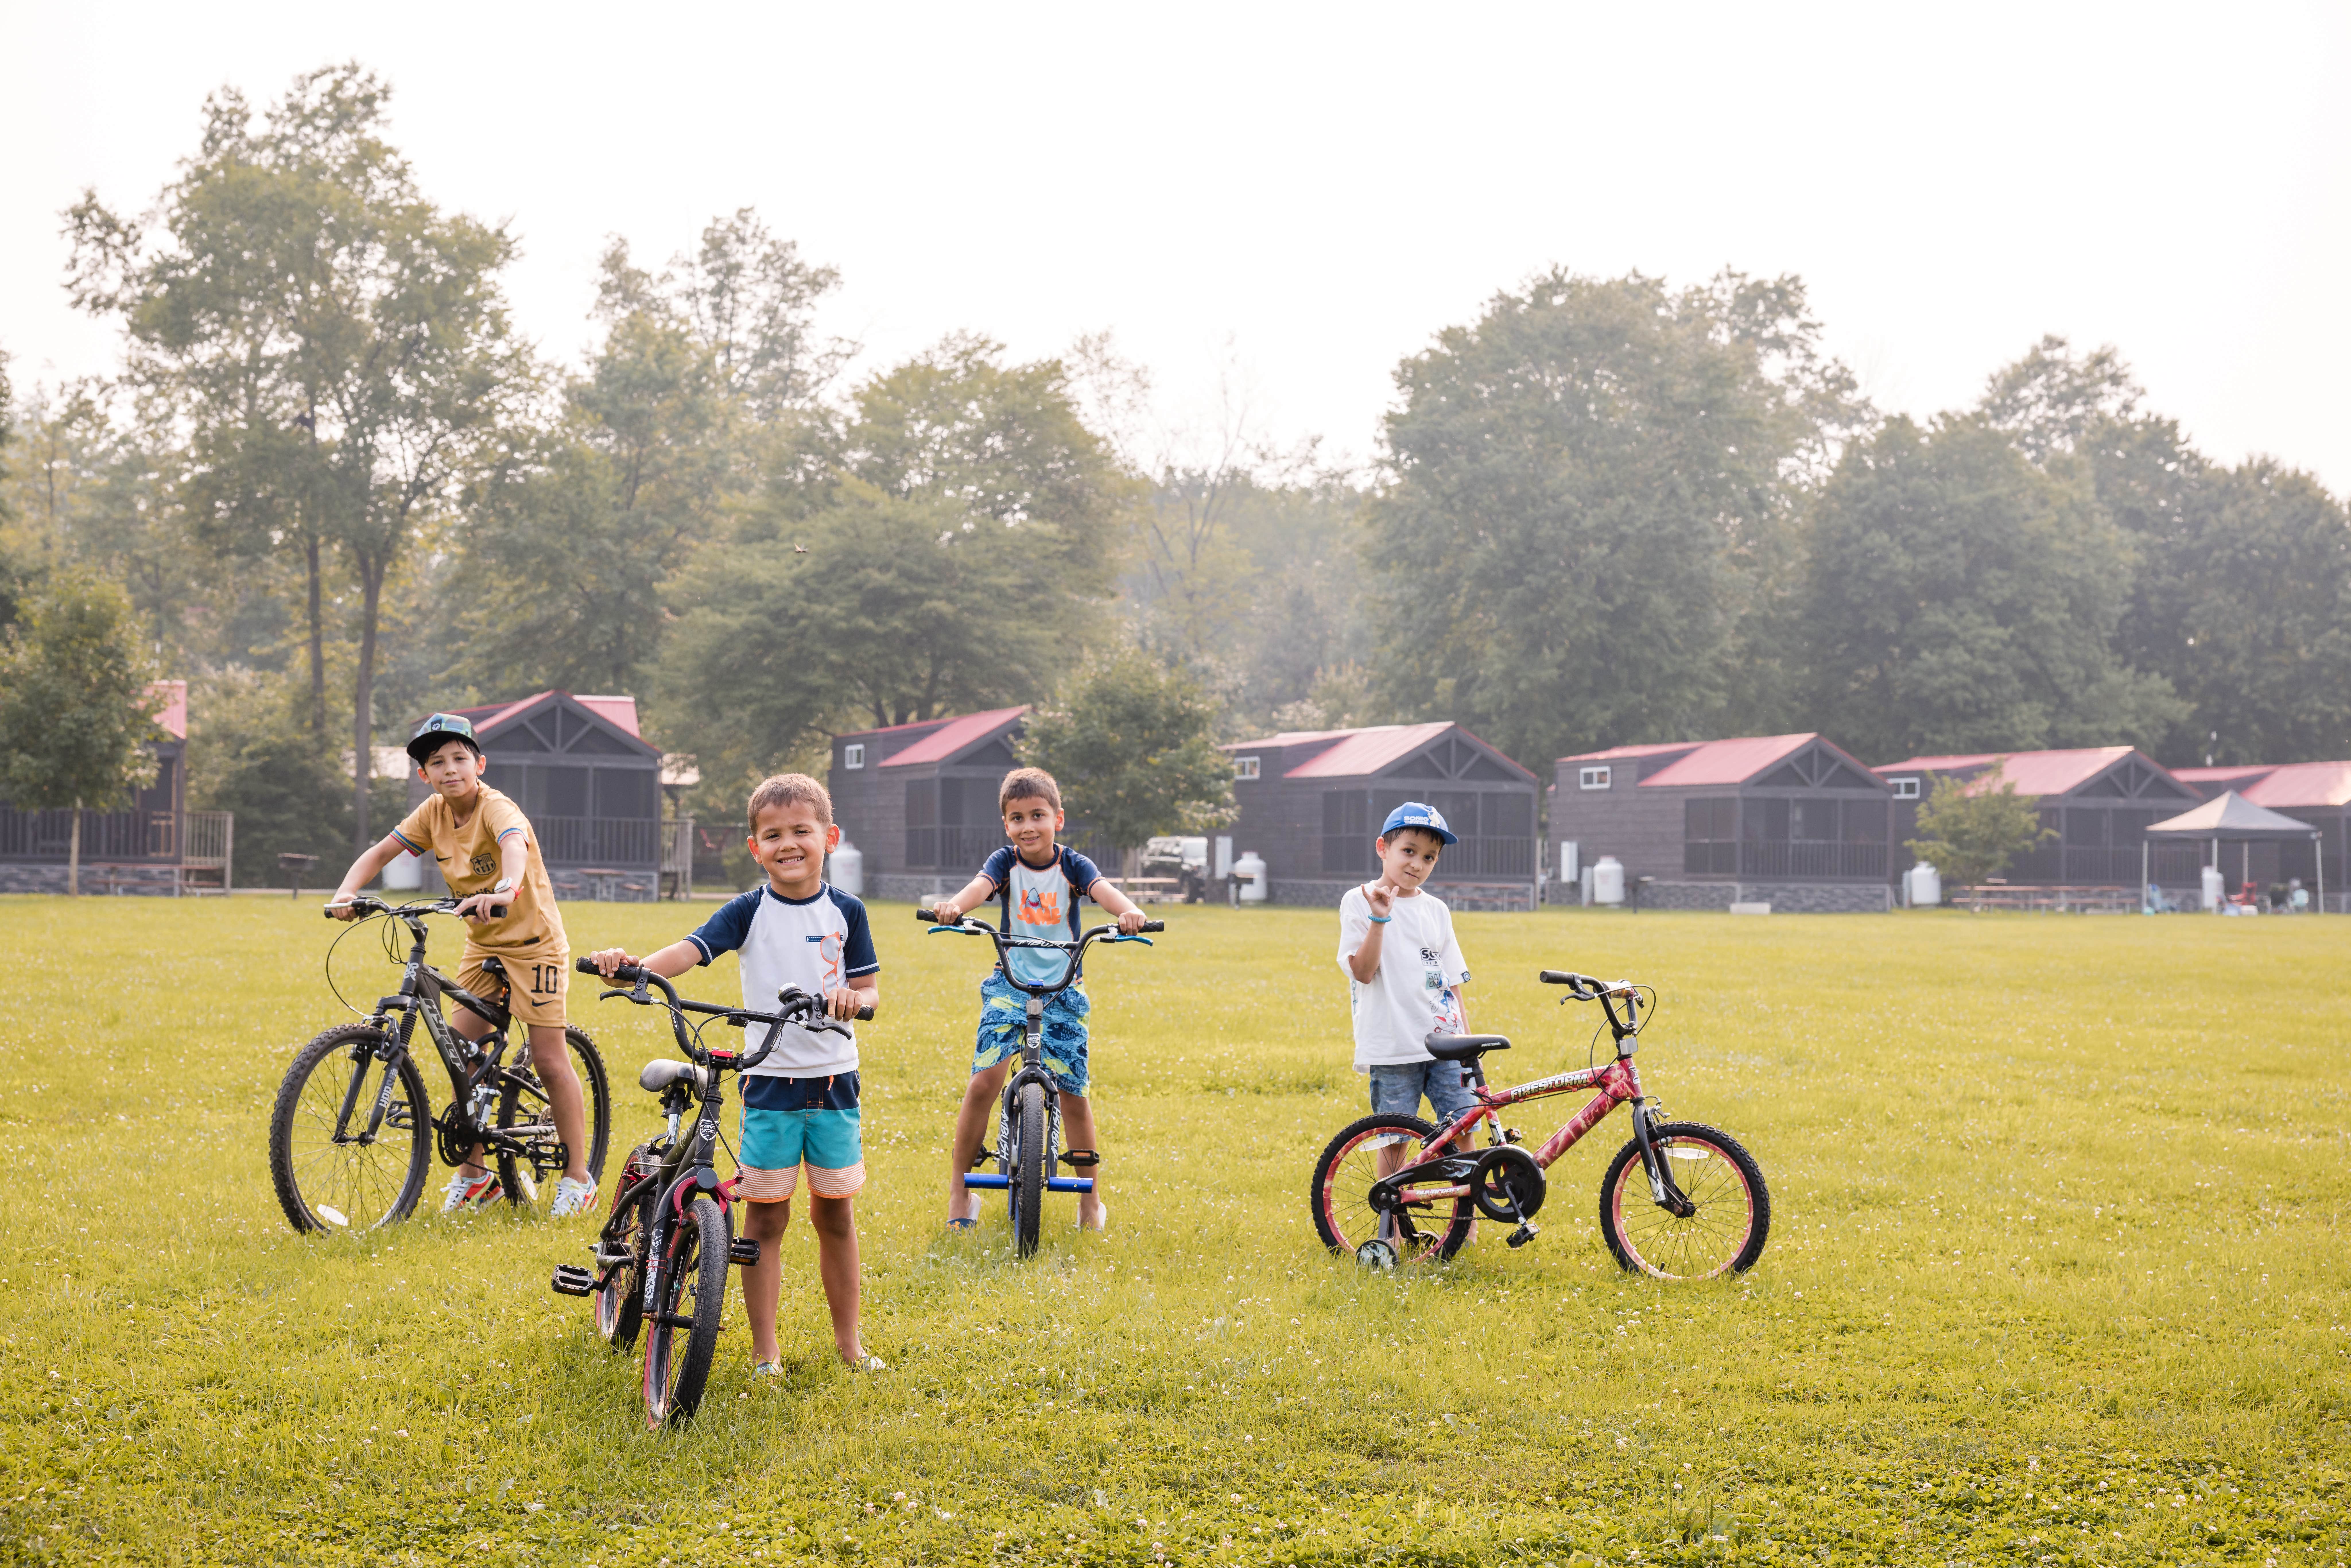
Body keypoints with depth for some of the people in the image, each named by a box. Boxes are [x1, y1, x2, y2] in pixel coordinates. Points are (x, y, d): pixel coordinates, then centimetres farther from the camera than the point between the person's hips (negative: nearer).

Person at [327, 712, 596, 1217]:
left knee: (550, 1061, -7)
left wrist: (506, 890, -65)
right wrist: (346, 893, -20)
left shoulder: (496, 808, -23)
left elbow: (515, 844, -44)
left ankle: (579, 1177, 4)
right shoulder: (434, 813, -3)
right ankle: (474, 1174, 13)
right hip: (482, 947, 6)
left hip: (533, 942, -6)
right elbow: (379, 854, -1)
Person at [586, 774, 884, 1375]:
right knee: (765, 1216, 1)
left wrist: (853, 998, -19)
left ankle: (849, 1341, 22)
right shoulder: (749, 912, -2)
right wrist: (633, 965, -35)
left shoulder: (845, 912, 3)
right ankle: (765, 1350, 9)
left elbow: (871, 990, 5)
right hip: (769, 1079, -1)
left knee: (835, 1214, 9)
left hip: (834, 1079, 1)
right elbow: (691, 949, -16)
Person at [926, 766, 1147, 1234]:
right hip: (1010, 985, 0)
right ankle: (960, 1188, 1)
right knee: (984, 1080, -13)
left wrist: (1129, 911, -45)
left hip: (1062, 989, 0)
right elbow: (980, 885, -23)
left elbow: (1104, 890, -22)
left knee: (1073, 1091, -2)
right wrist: (952, 906, -46)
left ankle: (1091, 1196, 15)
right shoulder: (1005, 862, -3)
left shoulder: (1072, 866, -3)